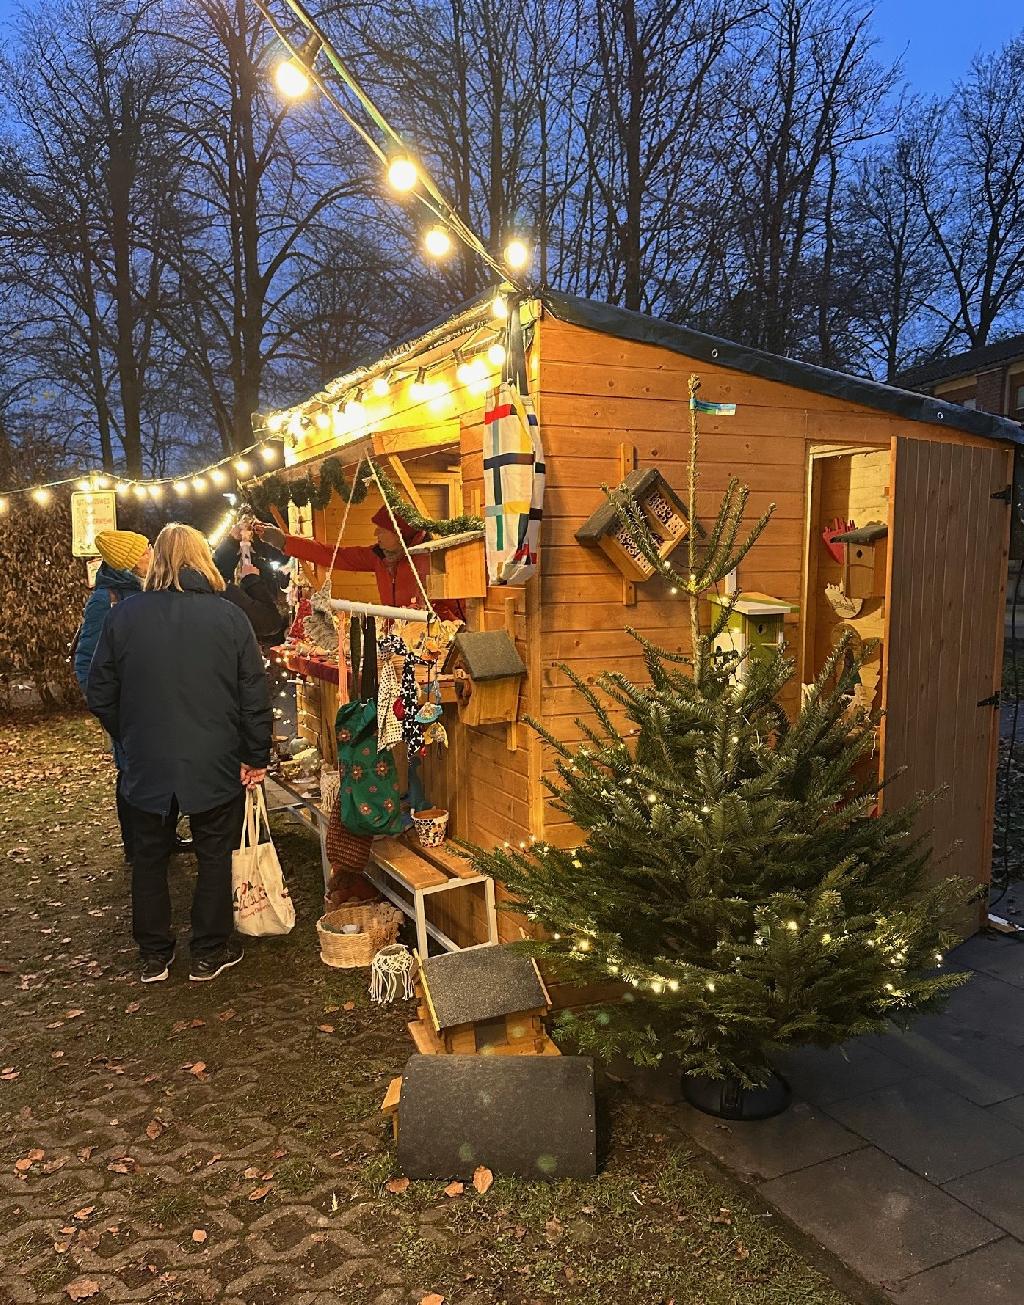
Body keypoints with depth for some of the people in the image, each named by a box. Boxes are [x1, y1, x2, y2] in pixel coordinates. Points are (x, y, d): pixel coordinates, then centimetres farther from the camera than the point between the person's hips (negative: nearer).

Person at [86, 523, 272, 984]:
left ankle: (154, 955, 28)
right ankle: (209, 953, 24)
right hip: (215, 765, -1)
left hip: (146, 764, 2)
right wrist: (257, 757, 3)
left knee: (149, 857, 17)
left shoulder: (123, 616, -6)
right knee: (215, 856, 14)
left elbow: (100, 696, 1)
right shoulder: (229, 617, -10)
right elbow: (254, 698, -8)